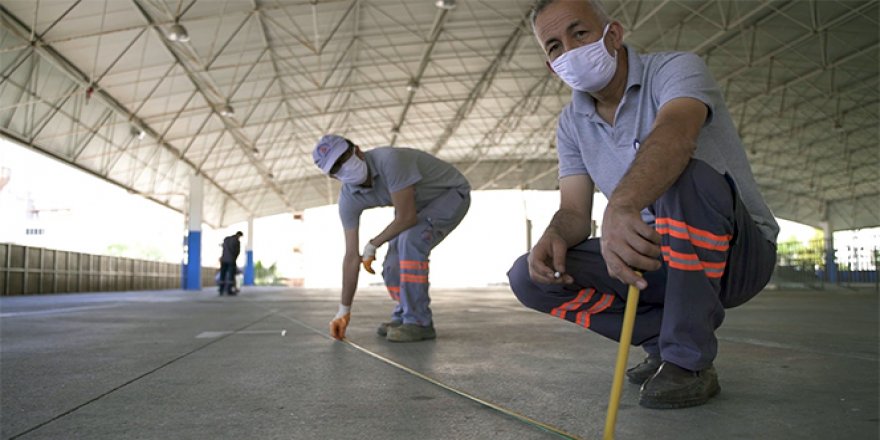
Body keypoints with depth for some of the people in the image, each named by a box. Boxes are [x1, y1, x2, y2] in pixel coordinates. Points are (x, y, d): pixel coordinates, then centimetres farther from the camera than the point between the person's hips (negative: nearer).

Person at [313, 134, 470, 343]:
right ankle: (405, 316, 23)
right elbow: (352, 256, -9)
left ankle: (418, 322, -18)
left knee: (411, 240, -29)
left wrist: (372, 245, -16)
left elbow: (406, 217, -33)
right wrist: (344, 310, -7)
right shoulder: (348, 199, -14)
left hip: (452, 192, -7)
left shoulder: (389, 160, -37)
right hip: (422, 204, 7)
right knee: (393, 266, -2)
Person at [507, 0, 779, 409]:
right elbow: (574, 210, 0)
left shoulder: (675, 69, -14)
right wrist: (554, 234, -25)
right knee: (530, 276, -11)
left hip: (739, 253, -5)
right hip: (657, 260, 5)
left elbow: (675, 131, -38)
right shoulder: (572, 122, 5)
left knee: (685, 174, -37)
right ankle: (663, 341, 0)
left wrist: (621, 206, -58)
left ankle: (689, 362, -23)